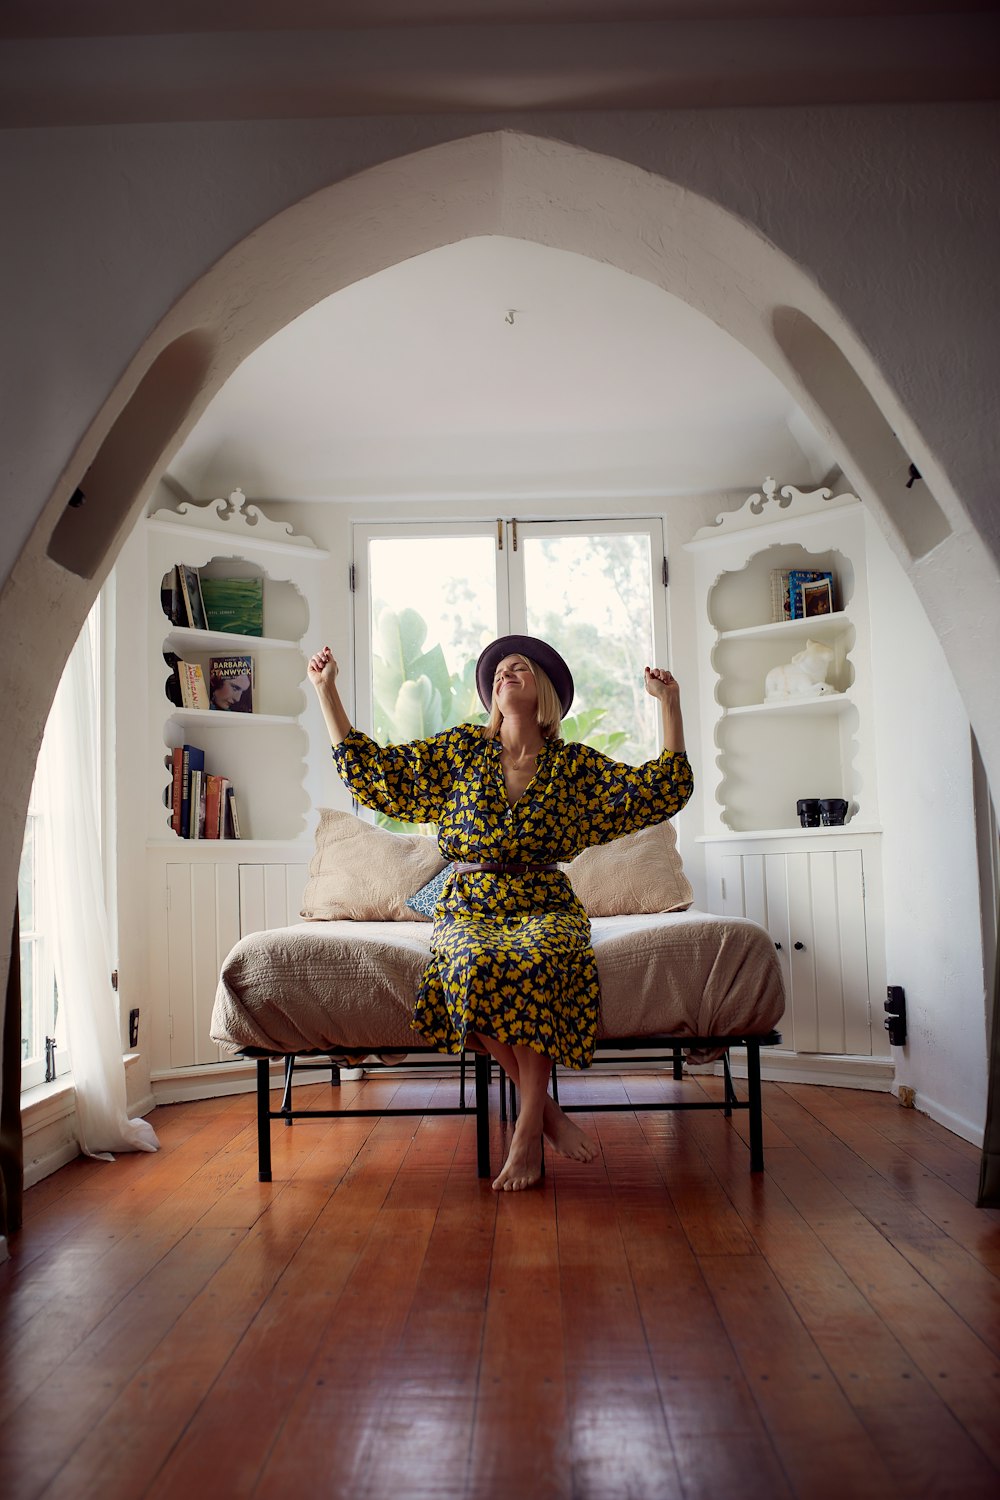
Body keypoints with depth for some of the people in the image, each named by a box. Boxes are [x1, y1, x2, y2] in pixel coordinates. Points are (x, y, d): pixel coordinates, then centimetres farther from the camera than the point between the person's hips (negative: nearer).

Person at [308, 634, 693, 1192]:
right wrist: (327, 691, 9)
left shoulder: (575, 765, 9)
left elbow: (663, 789, 6)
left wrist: (670, 704, 2)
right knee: (476, 967, -35)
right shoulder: (460, 749, 11)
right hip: (470, 908, 1)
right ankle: (546, 1109, -17)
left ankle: (528, 1131, -24)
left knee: (534, 963, -36)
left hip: (545, 907, 0)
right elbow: (370, 768, 10)